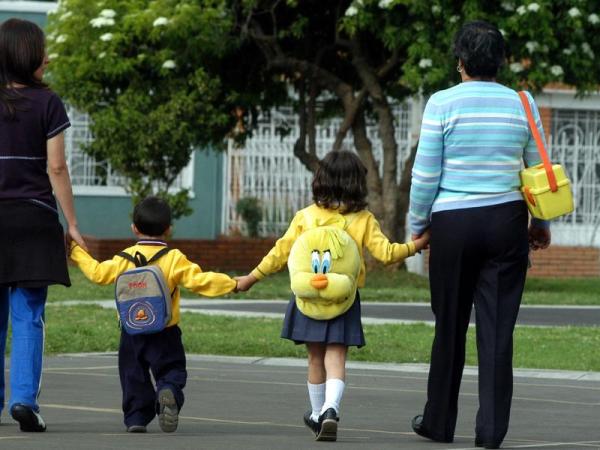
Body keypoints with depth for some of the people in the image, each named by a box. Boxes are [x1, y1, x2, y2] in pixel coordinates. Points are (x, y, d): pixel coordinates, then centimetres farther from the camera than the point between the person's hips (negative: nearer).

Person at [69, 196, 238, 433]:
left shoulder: (126, 258, 0)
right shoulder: (174, 259, -7)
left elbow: (98, 273, 7)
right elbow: (199, 280, -14)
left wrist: (77, 252, 21)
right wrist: (232, 284, -7)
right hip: (164, 334, -2)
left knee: (134, 377, 13)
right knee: (171, 371, 1)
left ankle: (136, 417, 6)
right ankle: (168, 394, -30)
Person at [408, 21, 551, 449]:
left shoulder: (442, 103, -5)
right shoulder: (522, 104, 3)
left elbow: (425, 173, -4)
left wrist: (417, 224, 8)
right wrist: (542, 223, 22)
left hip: (452, 222, -2)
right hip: (506, 221, 2)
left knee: (450, 325, 9)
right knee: (498, 328, 3)